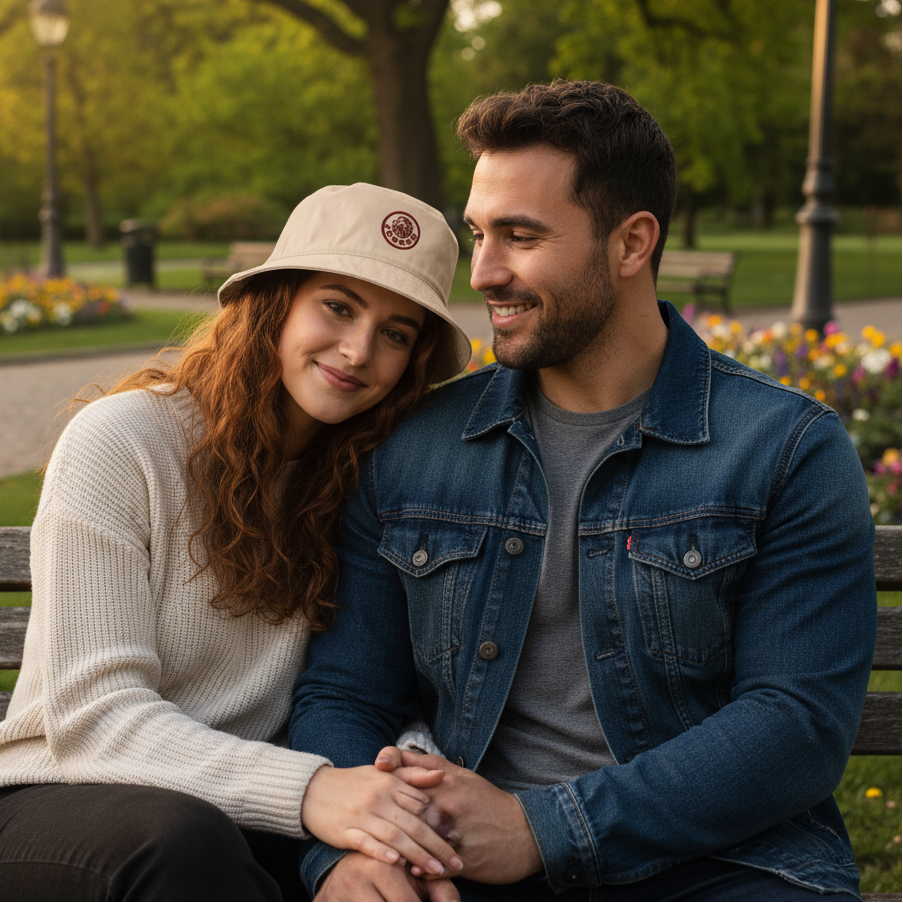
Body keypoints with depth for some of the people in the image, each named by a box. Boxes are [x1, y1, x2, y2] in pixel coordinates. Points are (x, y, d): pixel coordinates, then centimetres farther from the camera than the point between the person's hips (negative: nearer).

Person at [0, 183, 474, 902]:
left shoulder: (369, 475, 3)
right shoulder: (120, 444, -12)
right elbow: (92, 715, -18)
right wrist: (305, 788, -32)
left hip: (249, 811, 4)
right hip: (64, 798, -3)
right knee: (185, 841, -36)